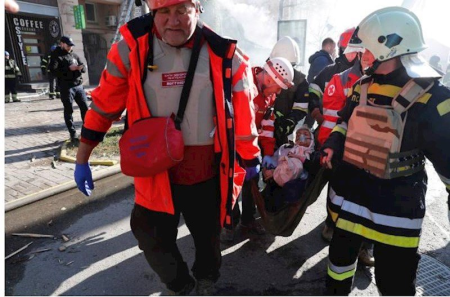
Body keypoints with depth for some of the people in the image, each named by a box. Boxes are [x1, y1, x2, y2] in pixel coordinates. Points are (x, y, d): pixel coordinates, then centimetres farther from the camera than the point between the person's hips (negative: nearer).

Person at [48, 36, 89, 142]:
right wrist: (68, 69, -22)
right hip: (66, 88, -5)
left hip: (79, 85, 5)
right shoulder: (56, 56, 0)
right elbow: (53, 71, -13)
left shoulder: (74, 55, 17)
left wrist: (81, 67, -10)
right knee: (69, 111, -1)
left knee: (85, 107, 6)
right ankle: (73, 133, 5)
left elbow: (84, 68, 14)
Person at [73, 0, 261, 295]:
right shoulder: (131, 50, -6)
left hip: (208, 171, 0)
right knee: (152, 236, 13)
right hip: (156, 170, 1)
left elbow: (243, 110, 0)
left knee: (208, 233, 20)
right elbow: (104, 105, 0)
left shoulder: (223, 54, -7)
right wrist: (82, 159, 5)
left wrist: (250, 156, 7)